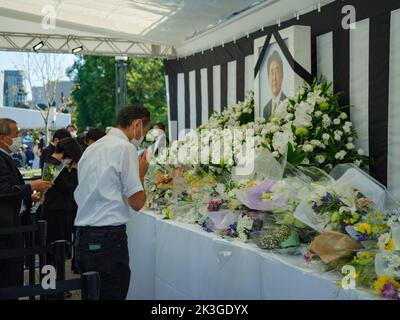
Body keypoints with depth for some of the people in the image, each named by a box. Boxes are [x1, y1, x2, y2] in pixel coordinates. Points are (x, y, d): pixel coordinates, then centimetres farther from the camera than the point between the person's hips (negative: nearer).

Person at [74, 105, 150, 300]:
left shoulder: (92, 148, 15)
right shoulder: (125, 148, -10)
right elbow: (137, 203, -12)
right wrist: (141, 173, 3)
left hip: (82, 237, 9)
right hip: (109, 239, -8)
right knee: (112, 295, 0)